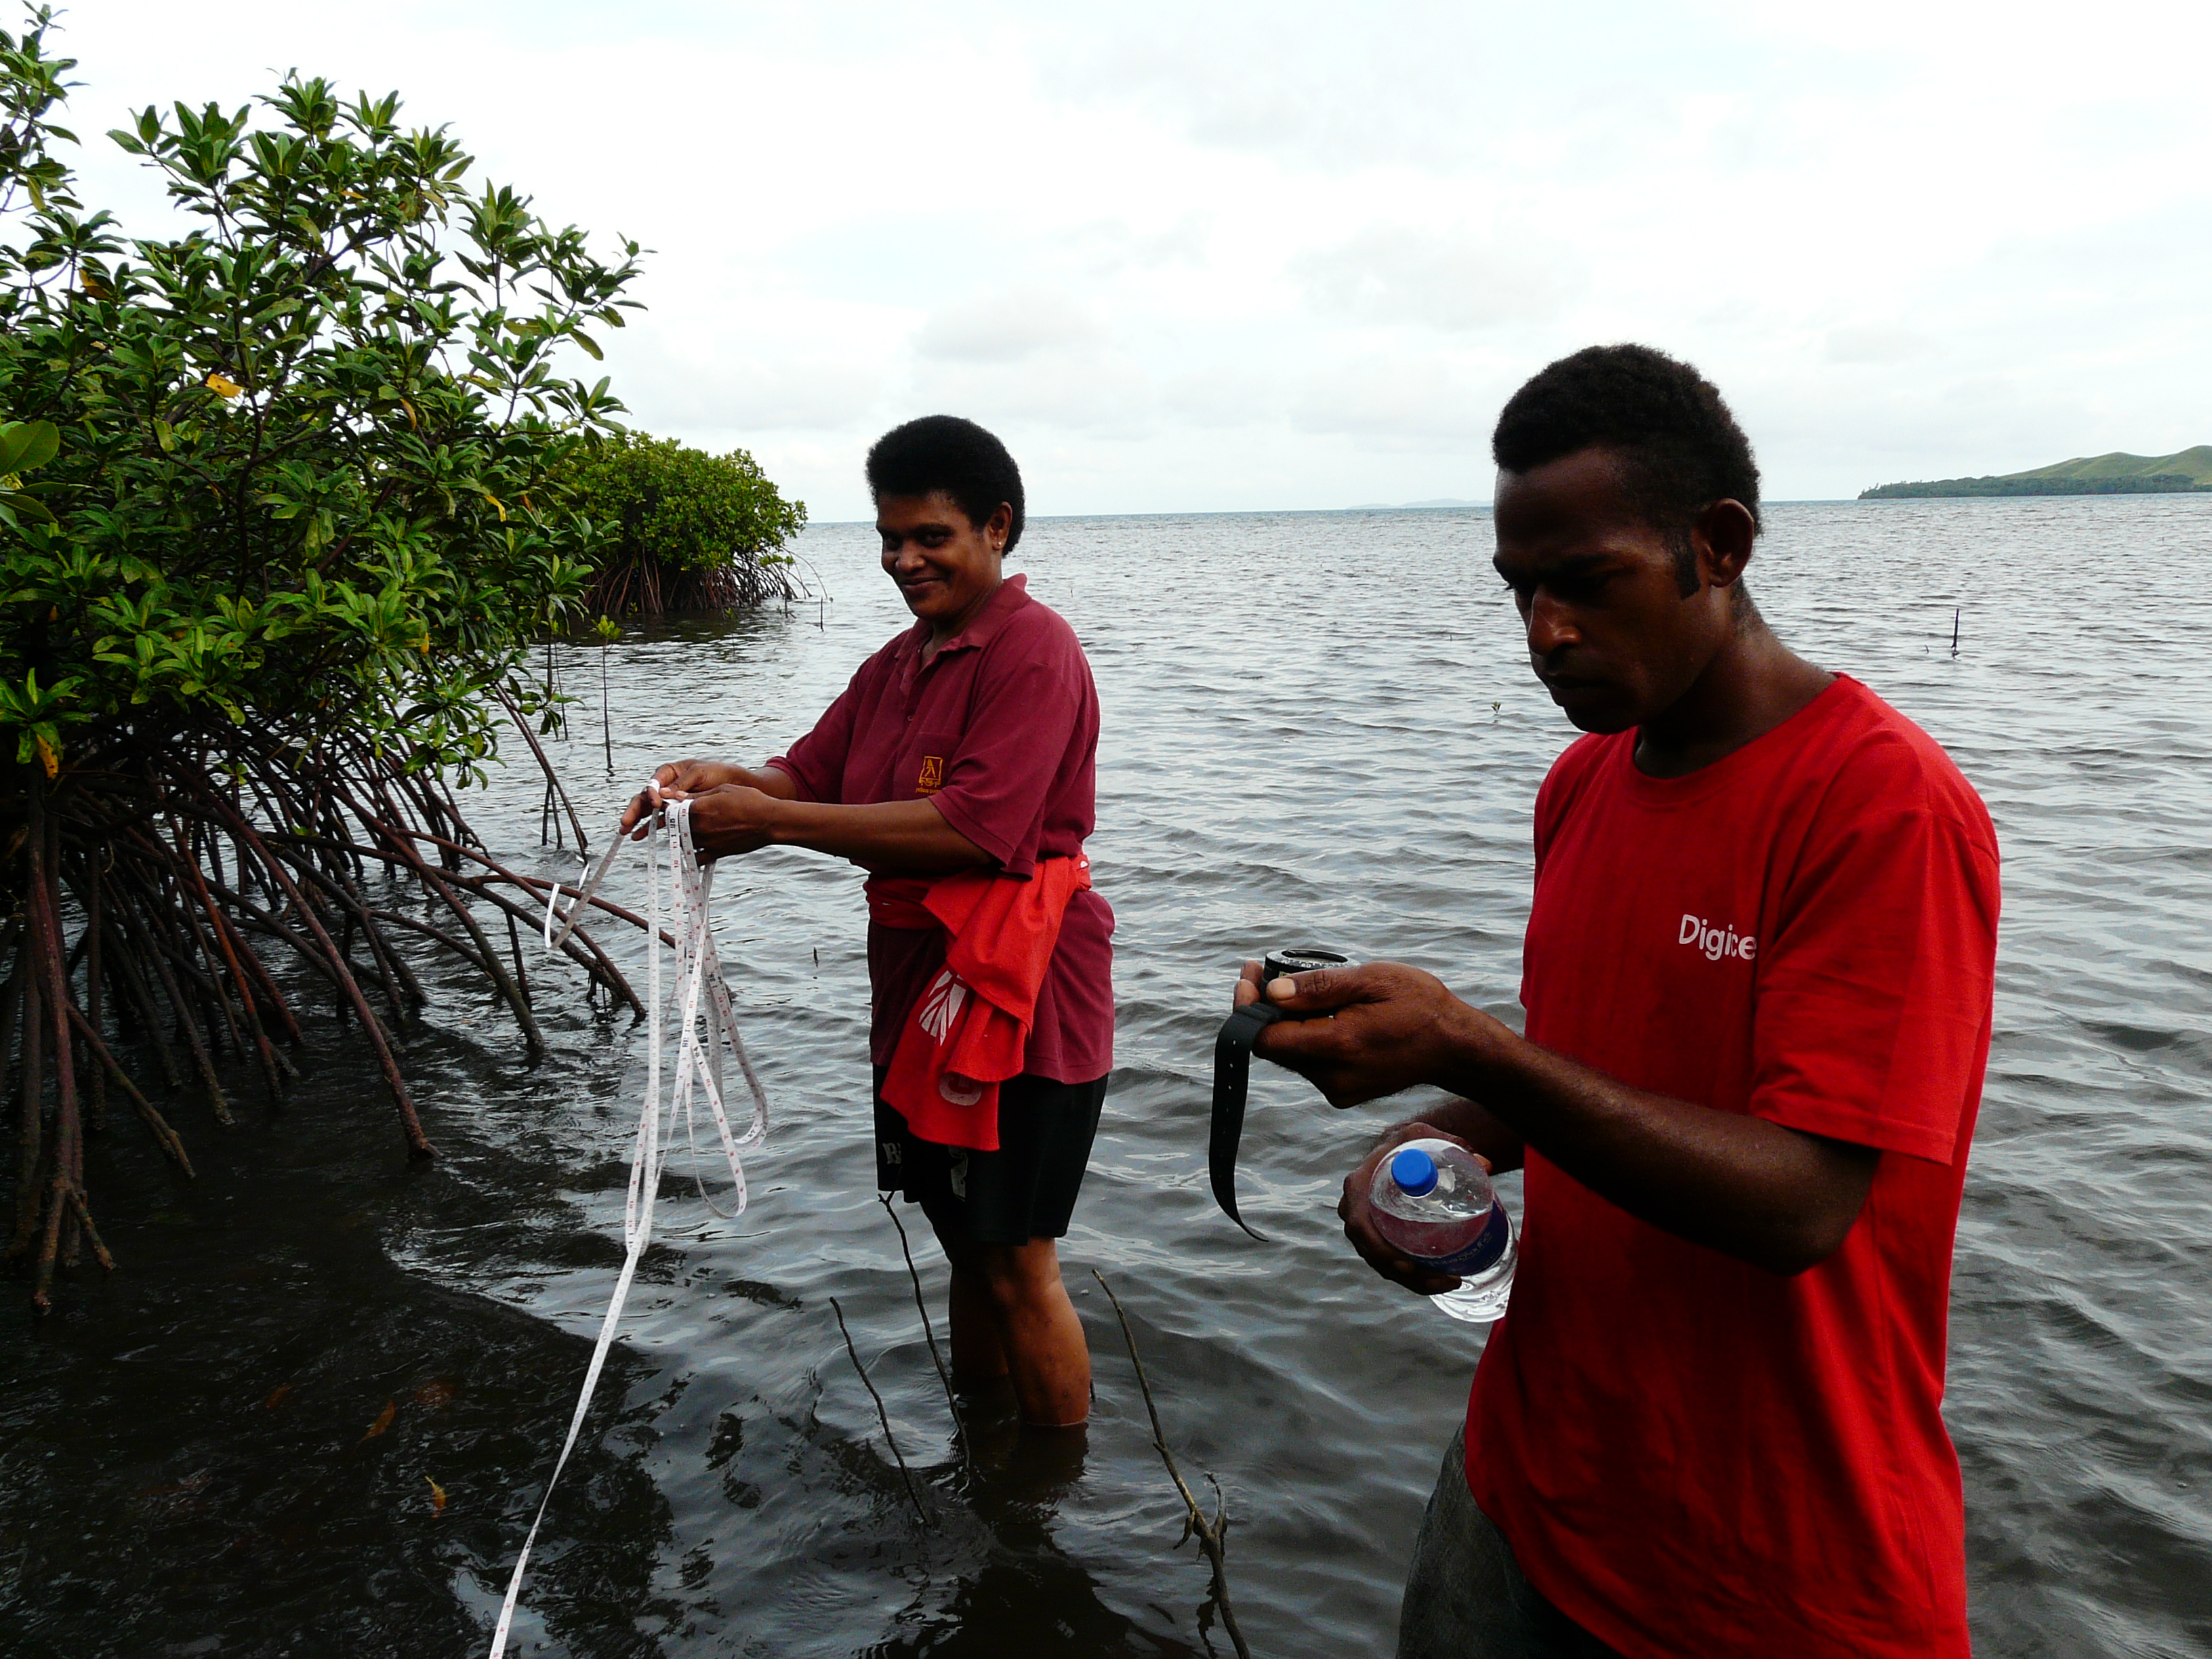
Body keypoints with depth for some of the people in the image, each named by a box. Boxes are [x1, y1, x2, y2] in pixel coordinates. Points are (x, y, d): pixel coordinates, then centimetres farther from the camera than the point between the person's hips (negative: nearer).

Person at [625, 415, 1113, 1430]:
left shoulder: (1032, 648, -14)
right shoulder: (900, 662, 16)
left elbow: (974, 826, -25)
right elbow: (812, 774, 11)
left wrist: (767, 820, -24)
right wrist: (720, 784, -11)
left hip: (1020, 998, -8)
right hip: (921, 992, 9)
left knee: (1015, 1264, 0)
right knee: (967, 1247, 19)